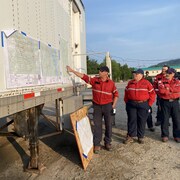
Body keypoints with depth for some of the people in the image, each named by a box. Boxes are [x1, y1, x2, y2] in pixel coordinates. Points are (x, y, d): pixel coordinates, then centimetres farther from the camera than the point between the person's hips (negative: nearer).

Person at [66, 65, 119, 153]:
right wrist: (72, 71, -3)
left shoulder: (111, 83, -2)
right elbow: (83, 76, -1)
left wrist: (114, 105, -3)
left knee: (108, 125, 8)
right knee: (97, 125, 4)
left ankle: (107, 143, 24)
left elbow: (116, 94, 4)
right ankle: (97, 144, 14)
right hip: (97, 106, 1)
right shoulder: (94, 80, 0)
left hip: (107, 106, 0)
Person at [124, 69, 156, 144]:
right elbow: (126, 93, 16)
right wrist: (126, 102, 9)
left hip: (143, 105, -2)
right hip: (131, 105, 2)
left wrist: (149, 104, -3)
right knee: (131, 120, 4)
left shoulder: (146, 83, -1)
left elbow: (152, 93, 0)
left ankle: (140, 137, 19)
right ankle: (130, 136, 13)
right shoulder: (130, 83, 8)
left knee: (142, 121, 6)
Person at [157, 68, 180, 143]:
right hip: (165, 102, -1)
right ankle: (165, 135, 17)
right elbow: (161, 90, -18)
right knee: (165, 119, 4)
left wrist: (168, 89, -14)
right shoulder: (161, 82, 1)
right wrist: (173, 92, -10)